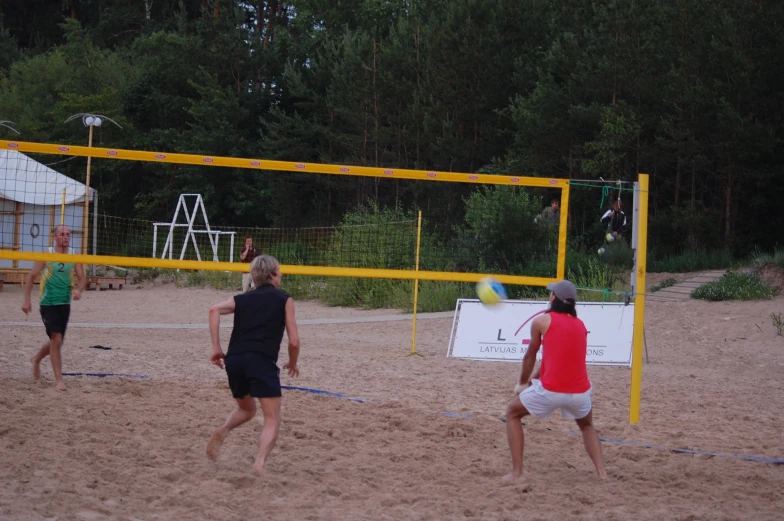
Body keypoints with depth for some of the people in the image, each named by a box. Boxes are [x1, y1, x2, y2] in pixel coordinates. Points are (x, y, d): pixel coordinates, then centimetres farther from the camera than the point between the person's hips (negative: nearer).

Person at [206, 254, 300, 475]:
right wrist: (292, 363, 24)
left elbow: (214, 310, 2)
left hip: (234, 359, 5)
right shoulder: (284, 300, 11)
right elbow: (294, 341, 5)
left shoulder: (243, 299, 22)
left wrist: (216, 347, 1)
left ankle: (223, 431, -1)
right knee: (272, 419, -2)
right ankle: (260, 464, -25)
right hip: (262, 361, -5)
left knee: (246, 409, 29)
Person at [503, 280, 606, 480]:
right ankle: (602, 473, 13)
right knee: (587, 426, 34)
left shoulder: (542, 321, 2)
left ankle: (517, 471, 11)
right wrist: (534, 380, 34)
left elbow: (530, 356, 14)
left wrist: (522, 383, 30)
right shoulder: (580, 325, 16)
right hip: (580, 392, 4)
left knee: (513, 412, 20)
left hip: (551, 391, -4)